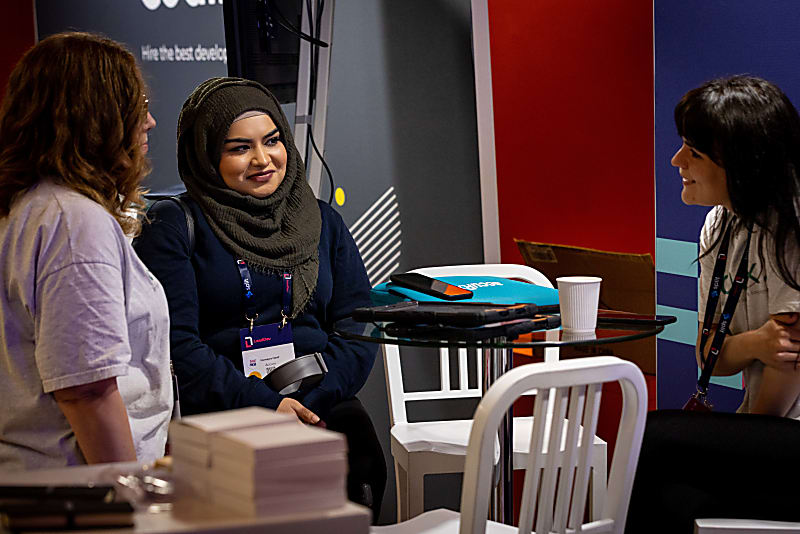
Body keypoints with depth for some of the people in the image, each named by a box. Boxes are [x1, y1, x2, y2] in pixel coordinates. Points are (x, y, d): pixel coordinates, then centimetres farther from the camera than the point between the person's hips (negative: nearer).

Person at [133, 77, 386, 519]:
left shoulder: (323, 222, 18)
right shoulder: (173, 228, 5)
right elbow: (175, 342, -4)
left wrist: (308, 400, -6)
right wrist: (263, 404, -14)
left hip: (320, 404, 3)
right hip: (217, 412, -3)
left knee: (360, 462, -24)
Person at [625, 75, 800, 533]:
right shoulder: (719, 226, 10)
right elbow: (711, 358, 9)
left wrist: (749, 441, -1)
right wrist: (754, 343, -14)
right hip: (763, 432, 6)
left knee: (654, 437, -23)